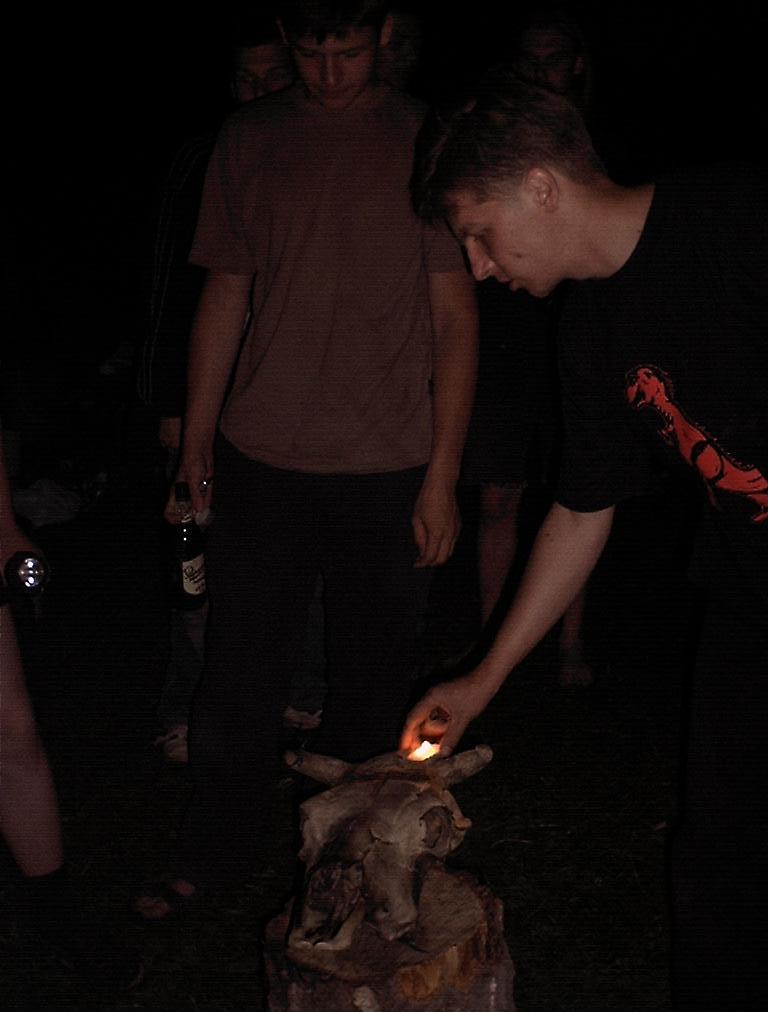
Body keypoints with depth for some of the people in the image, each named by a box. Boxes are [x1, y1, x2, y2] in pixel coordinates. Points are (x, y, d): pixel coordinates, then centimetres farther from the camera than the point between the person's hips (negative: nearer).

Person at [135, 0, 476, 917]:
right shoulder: (249, 138, 7)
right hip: (261, 462, 2)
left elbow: (455, 317, -2)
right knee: (238, 673, 8)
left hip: (386, 471, -2)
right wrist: (196, 442, 11)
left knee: (370, 681, 8)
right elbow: (224, 296, 11)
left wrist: (442, 476, -6)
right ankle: (217, 851, 28)